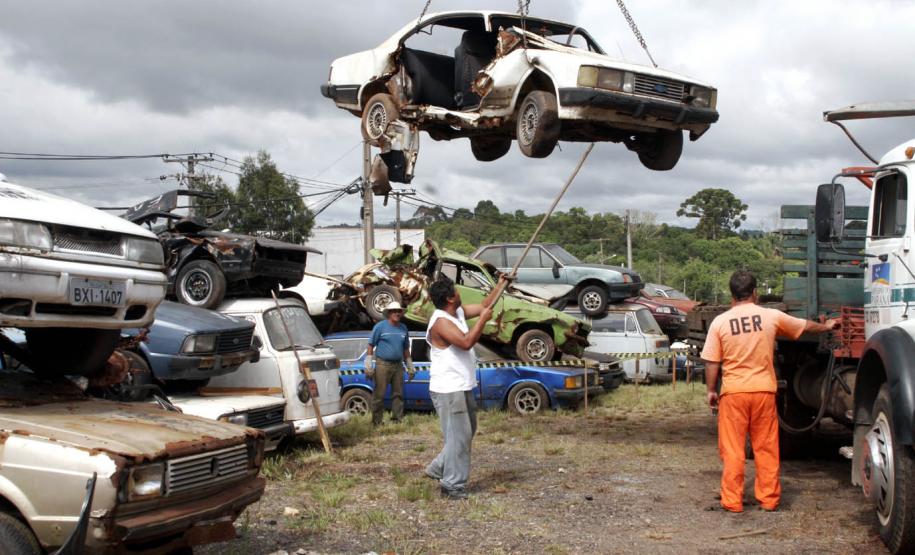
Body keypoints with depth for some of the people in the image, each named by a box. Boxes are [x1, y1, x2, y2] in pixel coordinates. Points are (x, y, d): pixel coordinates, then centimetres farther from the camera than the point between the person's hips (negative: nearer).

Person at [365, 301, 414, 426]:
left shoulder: (403, 328, 12)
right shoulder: (380, 326, -3)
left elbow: (406, 349, 20)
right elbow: (370, 346, -4)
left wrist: (410, 367, 19)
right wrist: (368, 367, -10)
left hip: (398, 365, 5)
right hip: (382, 364, -5)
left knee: (398, 394, 6)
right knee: (379, 395, -5)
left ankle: (397, 419, 12)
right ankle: (377, 421, 0)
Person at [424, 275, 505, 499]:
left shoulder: (458, 312, 8)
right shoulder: (441, 322, -20)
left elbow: (483, 306, 19)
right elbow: (466, 342, -30)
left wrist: (500, 285, 12)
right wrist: (483, 320, -21)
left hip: (462, 388, 10)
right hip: (448, 390, -10)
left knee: (467, 431, 20)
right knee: (459, 436, -6)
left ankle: (439, 468, 29)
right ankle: (453, 485, 2)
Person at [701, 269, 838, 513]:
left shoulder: (720, 322, -4)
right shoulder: (771, 316, 1)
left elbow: (712, 362, -3)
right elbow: (805, 326, 18)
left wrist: (711, 390, 9)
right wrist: (827, 326, 37)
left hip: (733, 392, -1)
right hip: (763, 391, 1)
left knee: (732, 449, 5)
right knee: (766, 448, 12)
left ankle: (732, 500, 8)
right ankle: (769, 498, 19)